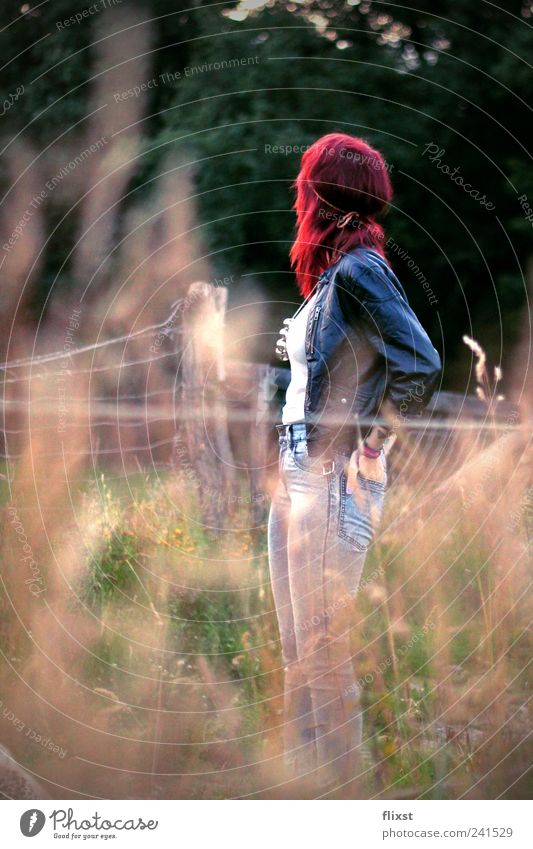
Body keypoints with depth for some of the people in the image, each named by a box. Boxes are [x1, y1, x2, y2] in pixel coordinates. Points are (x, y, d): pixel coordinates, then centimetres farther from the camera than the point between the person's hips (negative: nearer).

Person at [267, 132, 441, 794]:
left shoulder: (357, 269, -12)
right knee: (298, 653, 13)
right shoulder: (331, 275, 15)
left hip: (332, 480, -10)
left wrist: (374, 438, -11)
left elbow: (421, 366, -21)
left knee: (324, 651, -6)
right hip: (301, 477, 10)